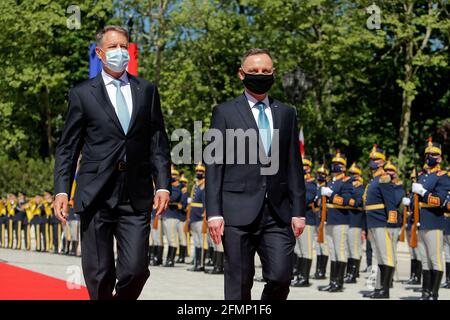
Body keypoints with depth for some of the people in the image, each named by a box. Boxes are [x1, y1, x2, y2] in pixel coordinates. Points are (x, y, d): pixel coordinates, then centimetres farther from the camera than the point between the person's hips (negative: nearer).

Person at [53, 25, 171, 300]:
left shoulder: (147, 91, 12)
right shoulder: (82, 94, 6)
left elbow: (159, 143, 10)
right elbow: (67, 149, 5)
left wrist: (163, 185, 0)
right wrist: (62, 190, -4)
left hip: (136, 197, 1)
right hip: (96, 196, -1)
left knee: (136, 269, -6)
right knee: (99, 275, 2)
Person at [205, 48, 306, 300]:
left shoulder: (286, 114, 15)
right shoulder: (225, 112, 6)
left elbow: (294, 166, 14)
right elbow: (214, 166, 1)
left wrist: (299, 211, 7)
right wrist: (214, 212, -7)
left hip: (278, 213, 3)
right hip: (239, 213, -2)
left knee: (281, 277, -6)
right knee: (239, 284, 0)